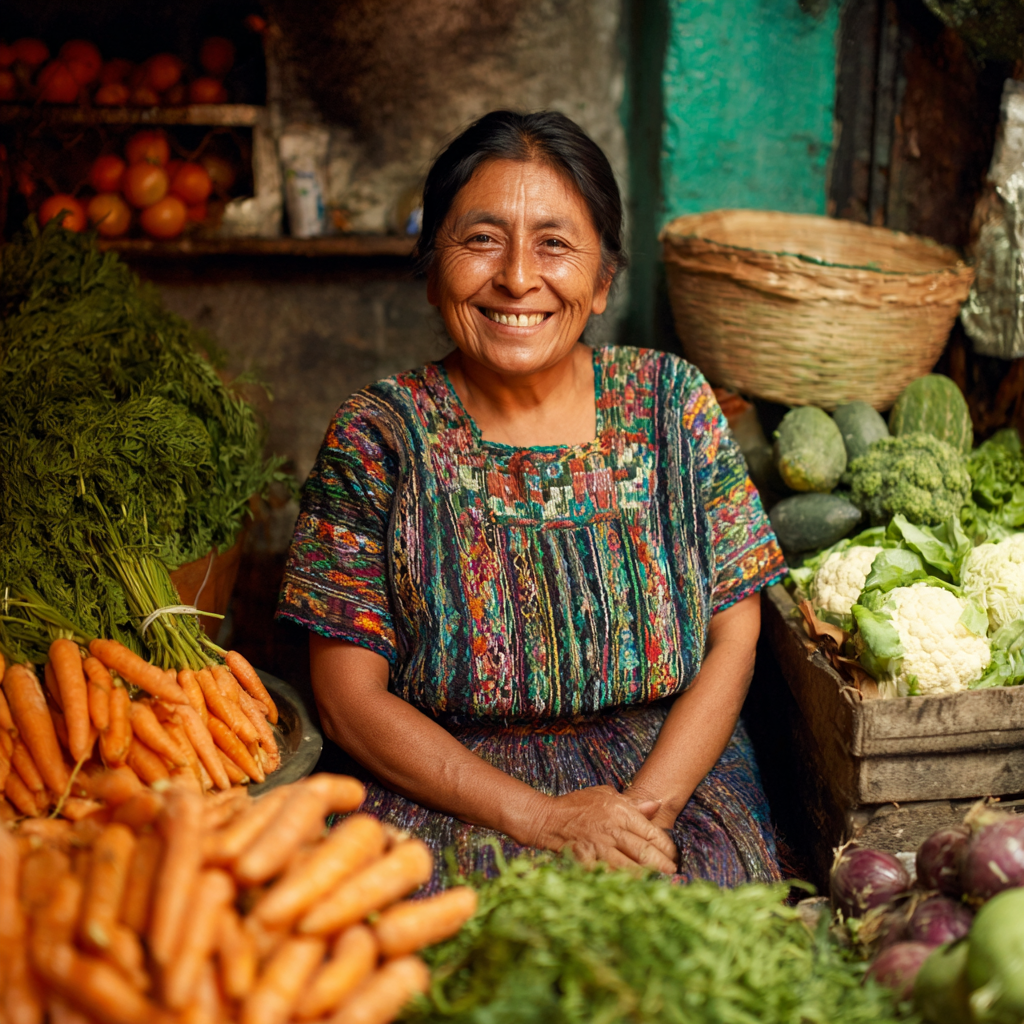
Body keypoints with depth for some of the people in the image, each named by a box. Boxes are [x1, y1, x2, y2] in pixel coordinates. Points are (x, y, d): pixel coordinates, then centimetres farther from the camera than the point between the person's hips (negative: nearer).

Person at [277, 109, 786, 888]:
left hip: (669, 771, 2)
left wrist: (645, 806, -14)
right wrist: (542, 818, -16)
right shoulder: (377, 435, -5)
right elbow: (351, 698, -6)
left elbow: (732, 639, 2)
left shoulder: (670, 402, 1)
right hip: (445, 788, -1)